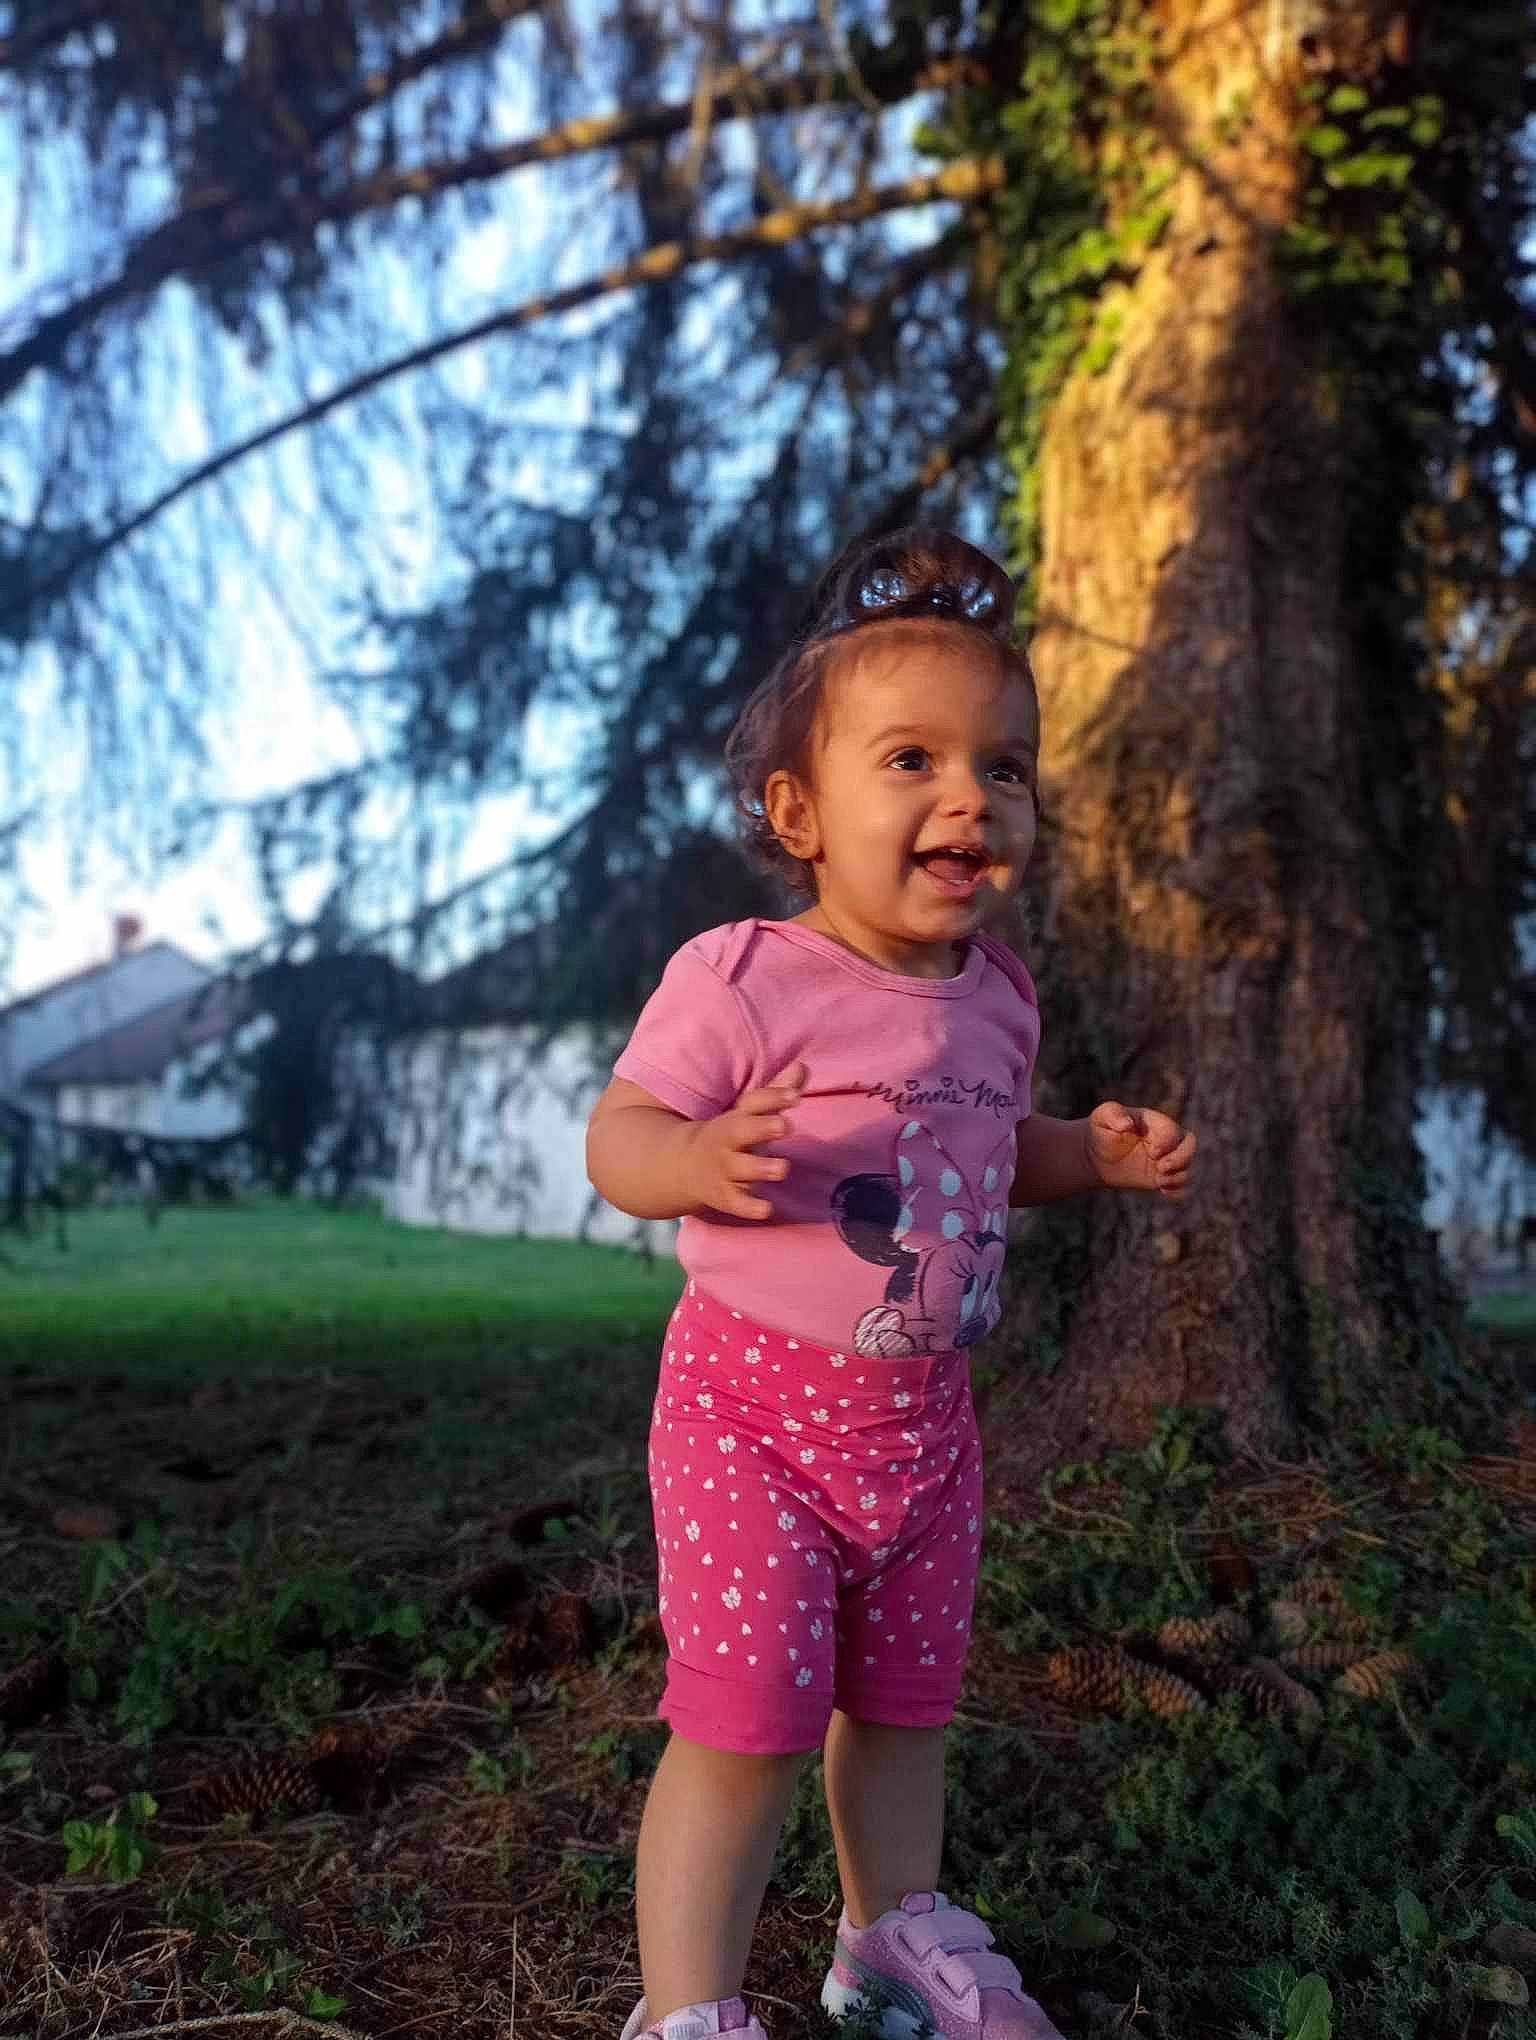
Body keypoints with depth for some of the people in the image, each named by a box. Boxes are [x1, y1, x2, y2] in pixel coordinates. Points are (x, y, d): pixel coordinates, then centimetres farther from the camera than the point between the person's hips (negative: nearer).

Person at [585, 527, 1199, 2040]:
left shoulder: (995, 997, 5)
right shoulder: (742, 978, -16)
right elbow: (617, 1137, -17)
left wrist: (1096, 1154, 4)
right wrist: (698, 1160, -39)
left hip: (923, 1416, 7)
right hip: (754, 1405, -6)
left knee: (902, 1700, 20)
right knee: (746, 1719, -4)